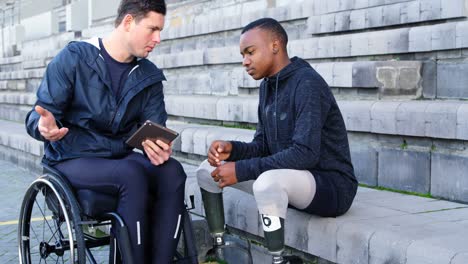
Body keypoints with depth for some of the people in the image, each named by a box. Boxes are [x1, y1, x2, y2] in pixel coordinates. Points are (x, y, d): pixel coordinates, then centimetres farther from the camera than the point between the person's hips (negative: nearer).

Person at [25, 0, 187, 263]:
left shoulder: (149, 76, 6)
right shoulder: (75, 58, -7)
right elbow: (38, 115, -9)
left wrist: (158, 147, -25)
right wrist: (45, 127, -35)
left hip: (121, 158, 5)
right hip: (73, 160, -4)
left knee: (172, 172, -24)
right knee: (133, 175, -33)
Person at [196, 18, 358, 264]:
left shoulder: (307, 84, -20)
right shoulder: (267, 86, 7)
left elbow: (305, 153, -29)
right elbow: (263, 146, 10)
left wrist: (242, 170, -26)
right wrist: (232, 149, -11)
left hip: (331, 184, -9)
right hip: (284, 177, 9)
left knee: (268, 181, -39)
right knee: (207, 170, 5)